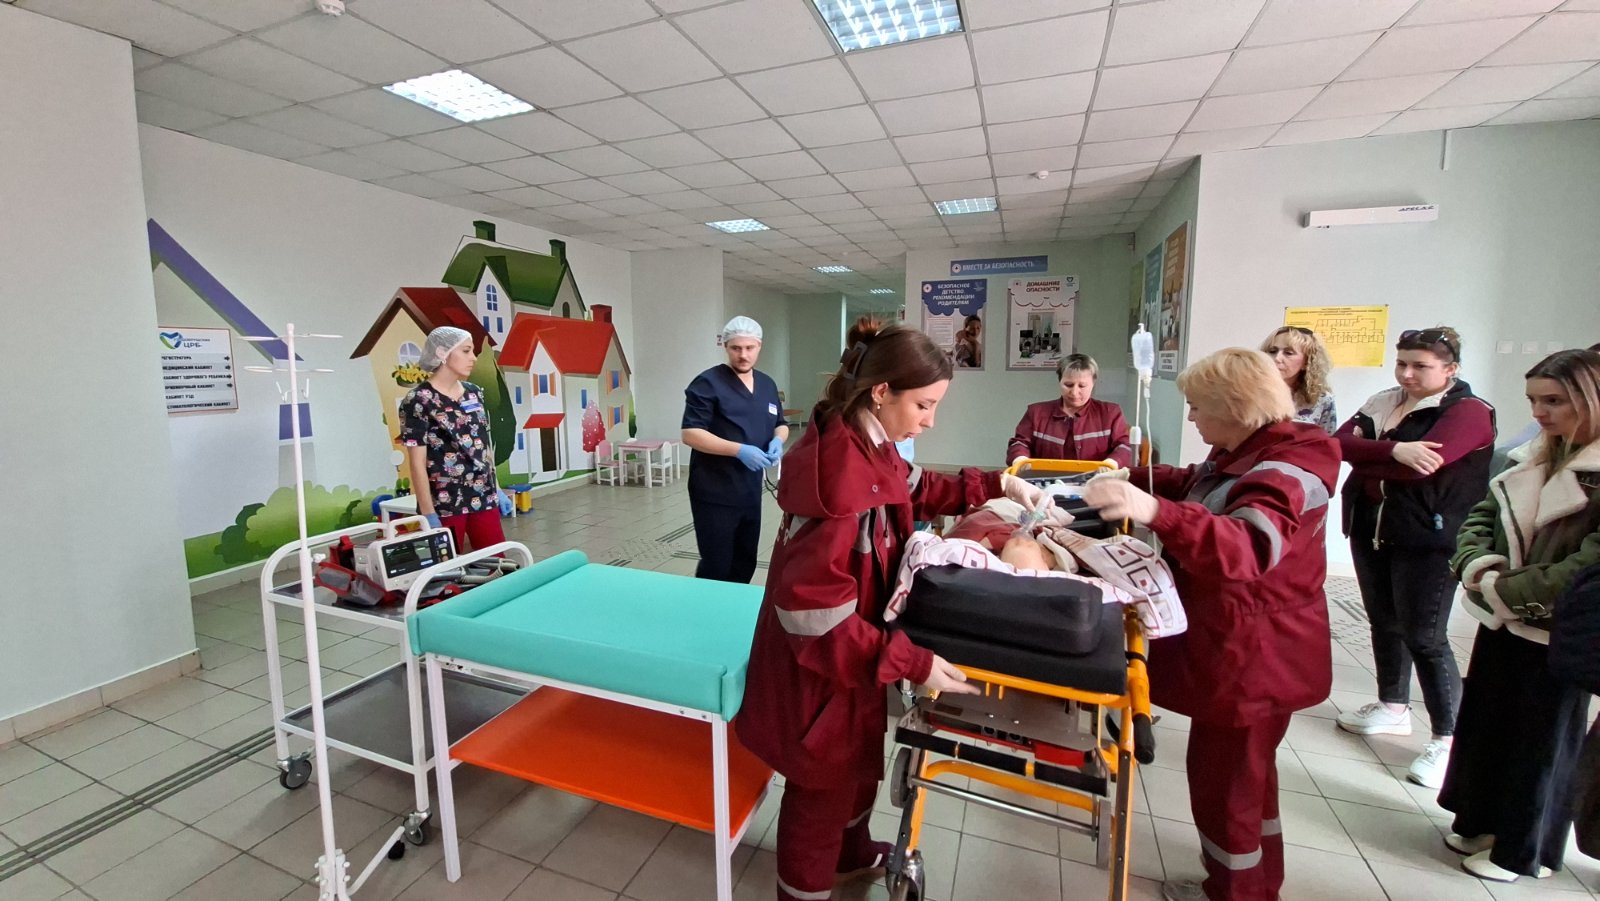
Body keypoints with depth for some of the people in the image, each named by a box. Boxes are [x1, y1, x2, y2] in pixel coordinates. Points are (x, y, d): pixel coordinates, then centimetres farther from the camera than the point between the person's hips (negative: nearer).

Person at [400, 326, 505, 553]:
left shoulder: (474, 393, 8)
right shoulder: (418, 401, -10)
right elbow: (417, 462, -12)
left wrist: (497, 489, 15)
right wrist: (429, 514, -14)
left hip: (484, 498, 5)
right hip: (445, 504, -5)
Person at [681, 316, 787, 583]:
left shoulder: (767, 384, 11)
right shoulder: (707, 383, -10)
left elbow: (780, 425, 21)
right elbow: (690, 434, -16)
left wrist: (778, 440, -4)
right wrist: (739, 450, -25)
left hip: (750, 490, 7)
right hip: (715, 493, -6)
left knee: (745, 563, 15)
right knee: (716, 568, 0)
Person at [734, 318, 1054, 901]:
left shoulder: (869, 447, -2)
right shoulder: (836, 470, -33)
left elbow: (918, 490, 18)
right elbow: (813, 607, -31)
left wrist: (998, 485, 10)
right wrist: (912, 662, -28)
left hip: (854, 651, 10)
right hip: (820, 665, -10)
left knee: (860, 759, 31)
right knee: (823, 786, 15)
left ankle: (852, 852, 59)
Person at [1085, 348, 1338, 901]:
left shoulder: (1285, 468, -26)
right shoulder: (1246, 453, 6)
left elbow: (1248, 548, -45)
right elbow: (1196, 487, 27)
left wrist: (1155, 512, -60)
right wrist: (1133, 479, 21)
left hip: (1252, 659, -11)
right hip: (1240, 649, 11)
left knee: (1219, 778, 6)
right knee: (1247, 771, 26)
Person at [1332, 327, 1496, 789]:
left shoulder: (1468, 411, -8)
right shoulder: (1382, 402, 9)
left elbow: (1421, 465, -23)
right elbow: (1340, 442, -6)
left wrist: (1362, 459, -9)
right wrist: (1393, 451, -22)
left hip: (1428, 540, -6)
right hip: (1370, 530, 6)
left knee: (1424, 637, -3)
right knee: (1384, 622, 17)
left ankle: (1447, 737, 11)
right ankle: (1393, 707, 33)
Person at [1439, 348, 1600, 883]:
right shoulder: (1529, 460, 5)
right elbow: (1480, 518, 7)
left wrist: (1505, 590, -17)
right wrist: (1477, 566, -11)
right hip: (1501, 622, 6)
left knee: (1541, 743, 11)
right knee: (1483, 724, 17)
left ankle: (1522, 850, 29)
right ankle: (1481, 822, 35)